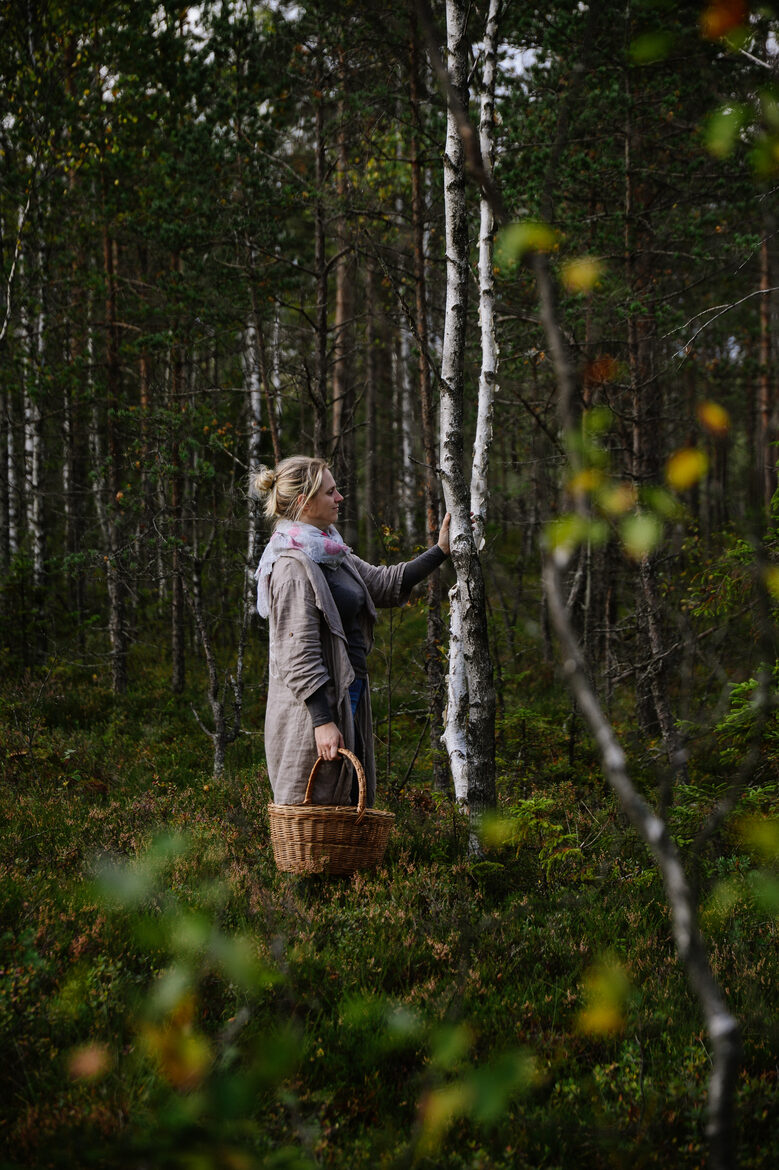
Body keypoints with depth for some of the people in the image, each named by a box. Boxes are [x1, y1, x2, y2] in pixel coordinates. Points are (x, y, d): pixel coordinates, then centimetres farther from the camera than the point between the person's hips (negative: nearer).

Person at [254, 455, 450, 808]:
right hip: (311, 711, -10)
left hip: (346, 699, 10)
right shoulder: (293, 566, -16)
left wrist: (440, 551, 22)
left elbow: (385, 583, 26)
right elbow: (298, 654, -20)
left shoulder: (331, 554, 13)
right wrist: (322, 721, -24)